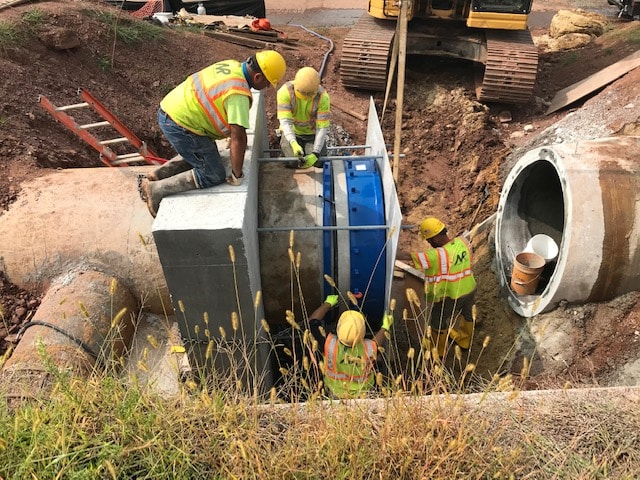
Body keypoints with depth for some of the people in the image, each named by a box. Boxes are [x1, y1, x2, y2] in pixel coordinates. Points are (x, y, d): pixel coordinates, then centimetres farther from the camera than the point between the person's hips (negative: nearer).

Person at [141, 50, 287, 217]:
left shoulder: (232, 65, 6)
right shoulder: (238, 93, -22)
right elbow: (239, 137, -25)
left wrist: (232, 137, 29)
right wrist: (236, 176, -14)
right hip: (181, 125, -10)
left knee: (199, 155, 28)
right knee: (213, 176, -1)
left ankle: (155, 177, 21)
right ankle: (157, 190, 0)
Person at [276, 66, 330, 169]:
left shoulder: (323, 97, -25)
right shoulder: (285, 92, -27)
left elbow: (322, 128, -24)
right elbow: (285, 121, -32)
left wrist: (315, 153, -35)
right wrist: (293, 143, -49)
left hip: (313, 133, 1)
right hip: (291, 133, 0)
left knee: (318, 162, -12)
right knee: (293, 162, -15)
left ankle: (309, 148, 22)